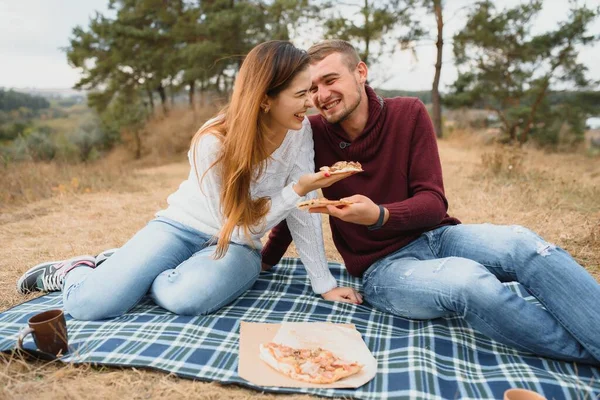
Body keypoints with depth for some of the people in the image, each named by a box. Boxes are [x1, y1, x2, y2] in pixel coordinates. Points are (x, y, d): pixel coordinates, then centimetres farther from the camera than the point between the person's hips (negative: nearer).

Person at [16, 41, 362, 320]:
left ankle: (129, 272, 6)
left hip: (237, 246, 3)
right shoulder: (214, 142, -24)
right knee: (88, 304, -19)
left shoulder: (299, 130, -14)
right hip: (183, 227, -2)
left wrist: (324, 282, -10)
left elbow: (304, 211, -10)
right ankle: (72, 271, 20)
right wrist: (296, 190, -30)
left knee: (185, 297, -31)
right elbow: (237, 223, -19)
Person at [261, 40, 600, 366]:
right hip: (383, 265, -2)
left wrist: (379, 216, -30)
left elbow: (434, 203, -8)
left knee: (524, 244, -27)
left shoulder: (409, 113, -4)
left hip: (437, 235, 2)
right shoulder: (313, 133, -6)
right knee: (471, 280, -32)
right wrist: (267, 260, 21)